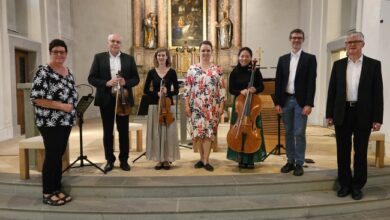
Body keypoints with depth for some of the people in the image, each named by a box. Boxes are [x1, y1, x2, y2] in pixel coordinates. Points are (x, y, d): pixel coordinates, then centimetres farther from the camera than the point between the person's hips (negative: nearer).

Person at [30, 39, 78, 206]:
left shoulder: (67, 71, 12)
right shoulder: (44, 71, -11)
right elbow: (35, 98, -17)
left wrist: (72, 110, 9)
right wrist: (61, 106, -20)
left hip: (65, 121, 7)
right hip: (50, 122, -7)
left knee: (59, 154, 13)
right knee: (52, 156, -2)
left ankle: (57, 189, 24)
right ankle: (48, 193, 11)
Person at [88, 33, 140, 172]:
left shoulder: (129, 59, 6)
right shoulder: (99, 57, 3)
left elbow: (136, 78, 5)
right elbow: (91, 78, -2)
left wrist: (125, 82, -15)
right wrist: (107, 83, -18)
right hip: (106, 99, 0)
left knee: (123, 131, 7)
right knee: (108, 131, 7)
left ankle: (124, 160, 19)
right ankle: (109, 160, 20)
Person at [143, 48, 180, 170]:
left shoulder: (172, 72, 1)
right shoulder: (151, 72, 4)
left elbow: (176, 91, 1)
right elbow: (146, 90, 3)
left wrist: (167, 92, -18)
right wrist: (157, 93, -13)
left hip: (168, 105, -1)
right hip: (154, 105, 1)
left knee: (168, 132, 1)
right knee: (156, 132, 3)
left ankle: (167, 159, 13)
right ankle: (159, 159, 14)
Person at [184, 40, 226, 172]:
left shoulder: (217, 70, 5)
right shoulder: (192, 69, 4)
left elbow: (222, 89, 3)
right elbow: (187, 88, 3)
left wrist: (221, 106, -3)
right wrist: (187, 105, -3)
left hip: (211, 106, 0)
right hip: (196, 106, 1)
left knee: (209, 132, -1)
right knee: (197, 131, 4)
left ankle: (206, 161, 5)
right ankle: (202, 158, 19)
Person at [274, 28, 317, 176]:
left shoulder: (310, 58, 1)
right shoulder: (283, 59, 11)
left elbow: (311, 82, -6)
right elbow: (278, 82, 7)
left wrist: (309, 104, -14)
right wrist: (277, 102, 0)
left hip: (301, 101, -3)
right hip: (286, 100, 3)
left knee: (299, 133, -2)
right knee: (288, 133, 9)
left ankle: (299, 164, 10)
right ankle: (290, 161, 20)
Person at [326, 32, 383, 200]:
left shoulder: (373, 64, 2)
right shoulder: (338, 65, 8)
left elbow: (378, 93, -2)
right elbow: (332, 90, 7)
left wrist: (377, 118, -7)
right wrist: (329, 114, 2)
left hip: (363, 114, -2)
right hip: (342, 113, 2)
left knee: (360, 152, 7)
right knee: (343, 151, 8)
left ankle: (357, 186, 21)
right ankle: (345, 184, 21)